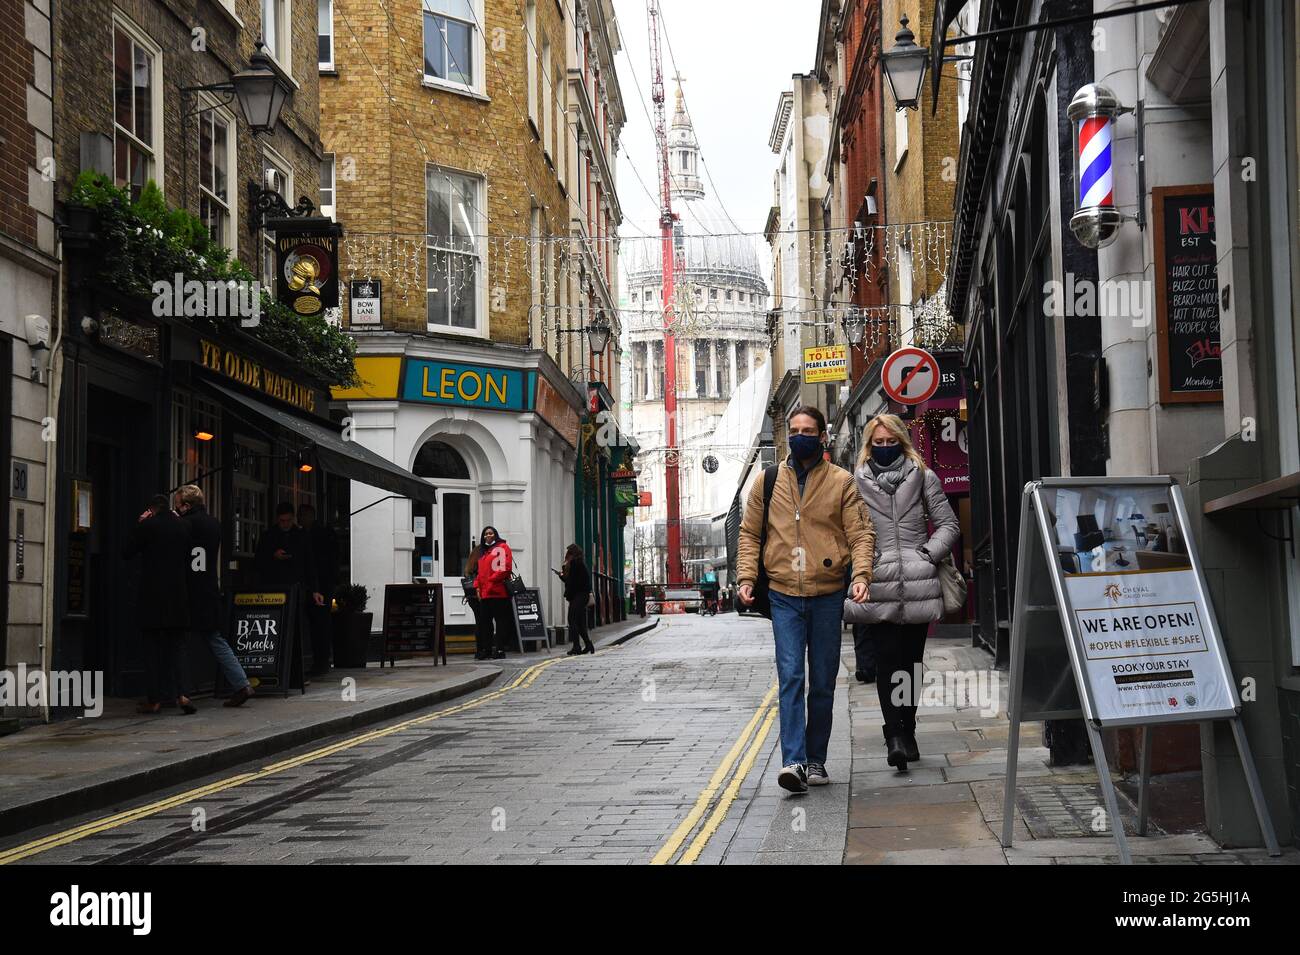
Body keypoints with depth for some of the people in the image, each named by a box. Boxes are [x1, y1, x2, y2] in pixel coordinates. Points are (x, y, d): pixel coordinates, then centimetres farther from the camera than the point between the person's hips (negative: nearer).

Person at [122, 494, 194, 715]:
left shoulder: (146, 526, -7)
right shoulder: (182, 527, 5)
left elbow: (127, 553, 2)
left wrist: (138, 524, 7)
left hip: (151, 596, -3)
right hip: (177, 595, 3)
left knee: (153, 647, 3)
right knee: (177, 645, 7)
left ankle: (155, 700, 3)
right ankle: (181, 694, -10)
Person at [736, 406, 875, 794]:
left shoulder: (841, 482, 2)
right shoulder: (769, 481, 7)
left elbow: (861, 534, 0)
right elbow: (749, 532, 11)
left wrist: (860, 575, -16)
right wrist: (746, 576, -1)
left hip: (827, 595, 0)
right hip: (784, 595, 0)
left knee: (823, 684, 7)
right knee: (790, 678, -10)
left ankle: (816, 760, 19)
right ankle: (793, 761, -15)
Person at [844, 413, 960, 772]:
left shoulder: (923, 478, 11)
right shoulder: (856, 482, 8)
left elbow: (948, 523, 12)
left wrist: (929, 554, -1)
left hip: (918, 584, 2)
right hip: (877, 586, -2)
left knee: (911, 660, 6)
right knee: (887, 659, -10)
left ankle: (905, 733, 16)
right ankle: (896, 735, -14)